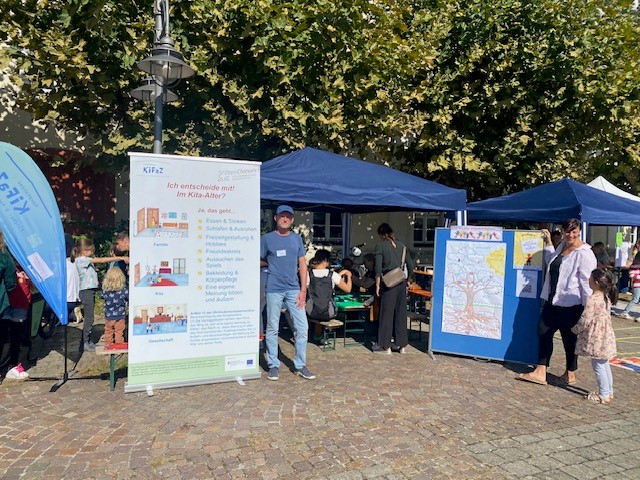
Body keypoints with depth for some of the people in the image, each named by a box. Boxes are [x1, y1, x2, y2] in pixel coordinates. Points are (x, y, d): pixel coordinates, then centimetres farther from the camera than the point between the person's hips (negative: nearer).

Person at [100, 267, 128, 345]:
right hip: (120, 317, -2)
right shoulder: (123, 290, -19)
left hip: (108, 316, 2)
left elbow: (101, 295, 9)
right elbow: (129, 297, -6)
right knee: (119, 333, 9)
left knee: (108, 333, 18)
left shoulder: (105, 290, -10)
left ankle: (108, 345, 28)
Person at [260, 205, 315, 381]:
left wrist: (303, 290, 1)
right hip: (274, 289, -3)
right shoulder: (267, 238, 1)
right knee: (272, 328, 6)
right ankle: (273, 365, 18)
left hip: (294, 289, 3)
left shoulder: (297, 239, 10)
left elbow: (302, 265, 8)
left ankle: (300, 365, 14)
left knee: (302, 327, 1)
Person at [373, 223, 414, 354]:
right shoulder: (402, 245, 9)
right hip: (401, 282, 5)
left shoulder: (380, 246, -5)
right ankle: (402, 345, 18)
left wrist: (377, 285, -5)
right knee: (401, 312, 11)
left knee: (387, 313, 3)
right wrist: (408, 281, 20)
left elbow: (378, 269, -10)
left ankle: (386, 346, 8)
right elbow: (410, 266, 10)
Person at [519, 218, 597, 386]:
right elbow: (551, 263, 30)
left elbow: (587, 282, -16)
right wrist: (548, 242, 26)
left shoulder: (584, 253, -14)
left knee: (569, 339, 8)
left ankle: (570, 374, 28)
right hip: (552, 301, 8)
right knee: (543, 332, 6)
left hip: (571, 304, -8)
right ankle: (540, 372, 13)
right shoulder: (562, 246, 11)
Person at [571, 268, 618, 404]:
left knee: (598, 365, 2)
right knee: (604, 364, 18)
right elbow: (606, 316, 14)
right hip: (606, 334, 9)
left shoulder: (593, 299, -22)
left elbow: (585, 320, -22)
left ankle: (604, 395, 9)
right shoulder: (606, 297, 5)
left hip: (596, 337, -9)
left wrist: (575, 329, -4)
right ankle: (609, 392, 27)